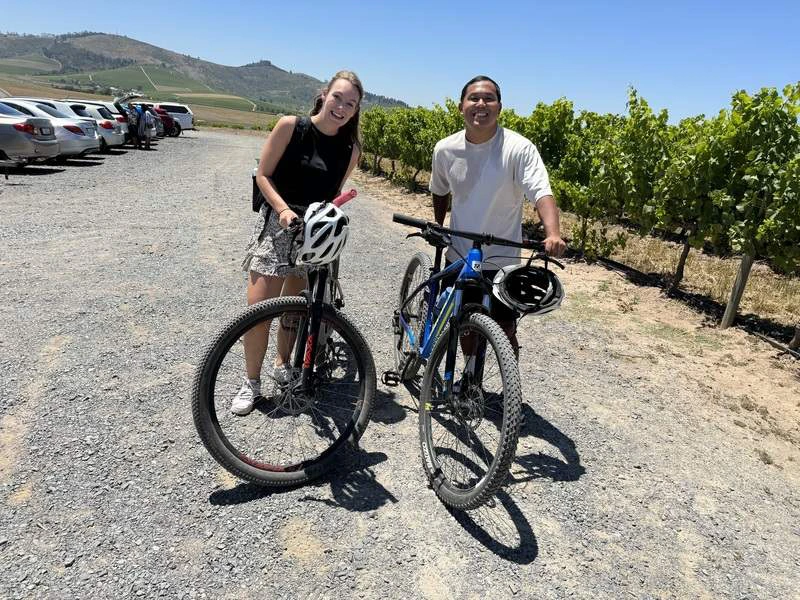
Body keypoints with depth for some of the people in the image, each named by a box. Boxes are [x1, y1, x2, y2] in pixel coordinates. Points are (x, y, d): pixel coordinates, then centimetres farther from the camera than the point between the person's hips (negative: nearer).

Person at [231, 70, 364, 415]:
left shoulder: (350, 149, 0)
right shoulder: (291, 126, -8)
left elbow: (335, 193, 9)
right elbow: (263, 175, -6)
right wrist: (284, 209, -20)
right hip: (277, 224, -2)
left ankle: (283, 364, 34)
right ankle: (251, 381, 10)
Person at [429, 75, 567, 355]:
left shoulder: (519, 148, -16)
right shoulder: (445, 149, -4)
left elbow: (541, 192, -27)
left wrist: (553, 234, -44)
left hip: (502, 262, -3)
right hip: (458, 258, 4)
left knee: (505, 332, 4)